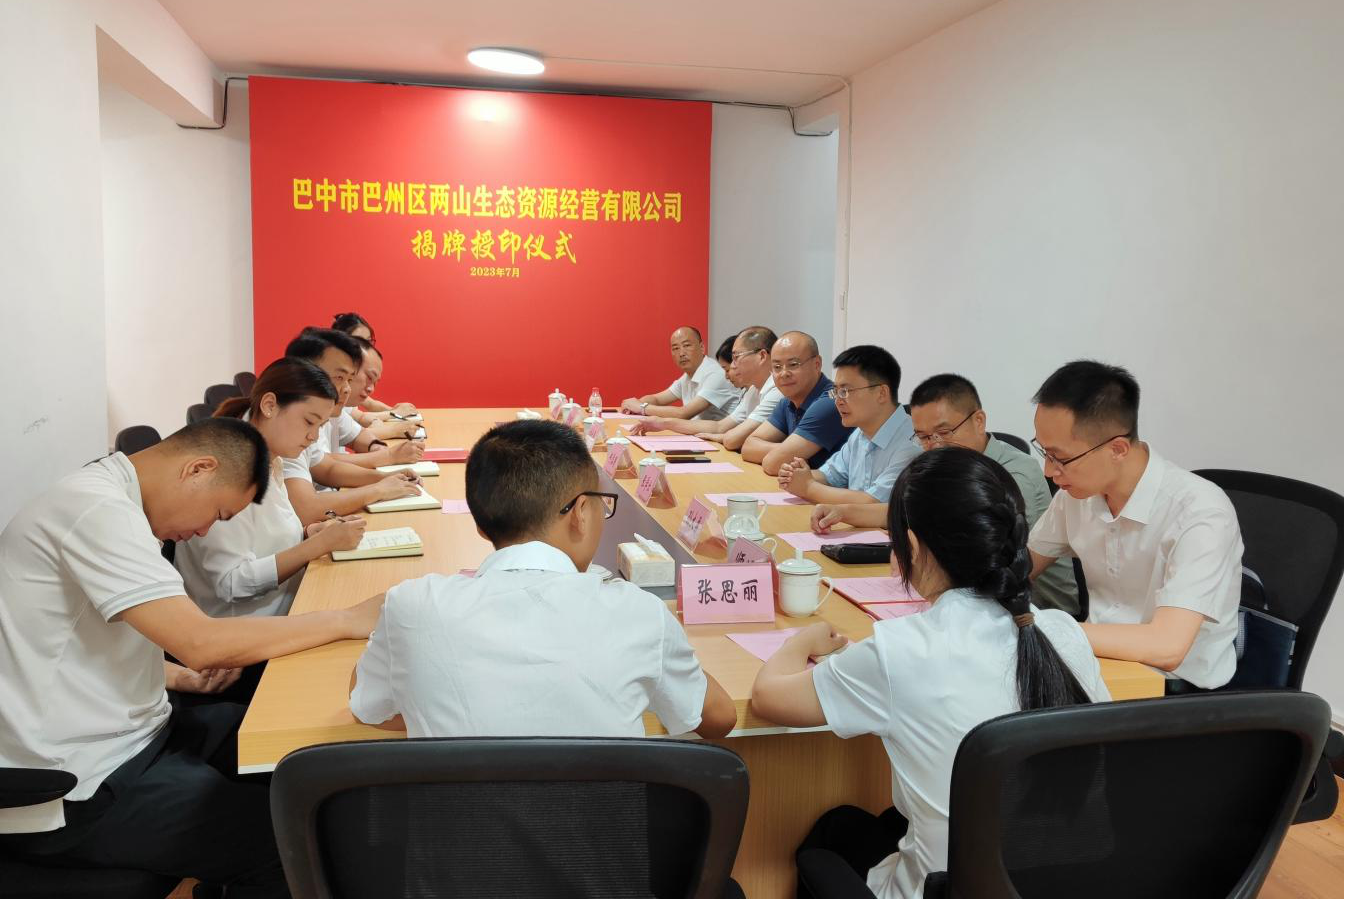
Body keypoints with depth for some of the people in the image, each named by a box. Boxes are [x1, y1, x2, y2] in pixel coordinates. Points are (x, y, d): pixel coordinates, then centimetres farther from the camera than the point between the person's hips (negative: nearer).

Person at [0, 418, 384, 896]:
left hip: (111, 739, 10)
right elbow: (200, 642, -28)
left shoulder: (105, 500, 9)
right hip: (73, 794, -10)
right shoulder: (97, 508, -22)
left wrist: (180, 677, 5)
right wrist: (345, 620, -20)